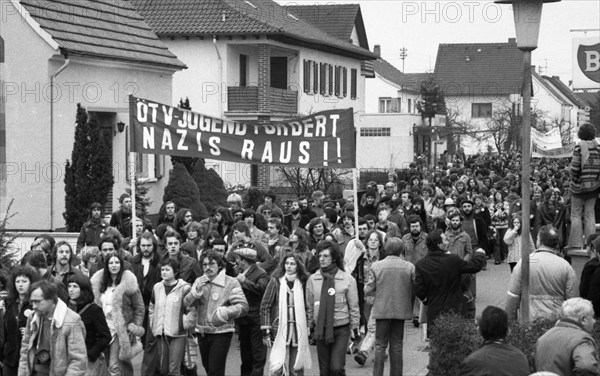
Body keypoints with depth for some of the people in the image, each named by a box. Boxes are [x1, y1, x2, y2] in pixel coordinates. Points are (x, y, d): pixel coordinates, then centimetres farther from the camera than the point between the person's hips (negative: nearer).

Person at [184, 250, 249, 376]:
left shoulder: (231, 282, -8)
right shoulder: (199, 281, 8)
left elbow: (243, 306, -13)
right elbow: (186, 303, 2)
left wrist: (225, 312, -27)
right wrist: (196, 290, -15)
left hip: (221, 333, -6)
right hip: (202, 332, 6)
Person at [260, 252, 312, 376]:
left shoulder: (303, 283, 5)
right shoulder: (276, 281, -1)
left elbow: (307, 307, 12)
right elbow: (265, 306, -1)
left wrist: (308, 327, 5)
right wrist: (266, 331, -5)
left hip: (298, 331, 2)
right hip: (279, 329, -2)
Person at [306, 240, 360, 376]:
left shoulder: (347, 279, -4)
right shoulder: (312, 279, 1)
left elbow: (353, 305, 2)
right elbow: (309, 305, 10)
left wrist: (355, 327, 3)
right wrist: (310, 325, 12)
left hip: (341, 329, -2)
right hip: (321, 328, 2)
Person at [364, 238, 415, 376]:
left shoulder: (376, 266, -7)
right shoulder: (409, 267, -5)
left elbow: (368, 290, -4)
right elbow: (414, 291, -2)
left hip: (382, 310, -1)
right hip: (401, 310, 1)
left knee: (380, 345, 8)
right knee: (397, 346, 11)